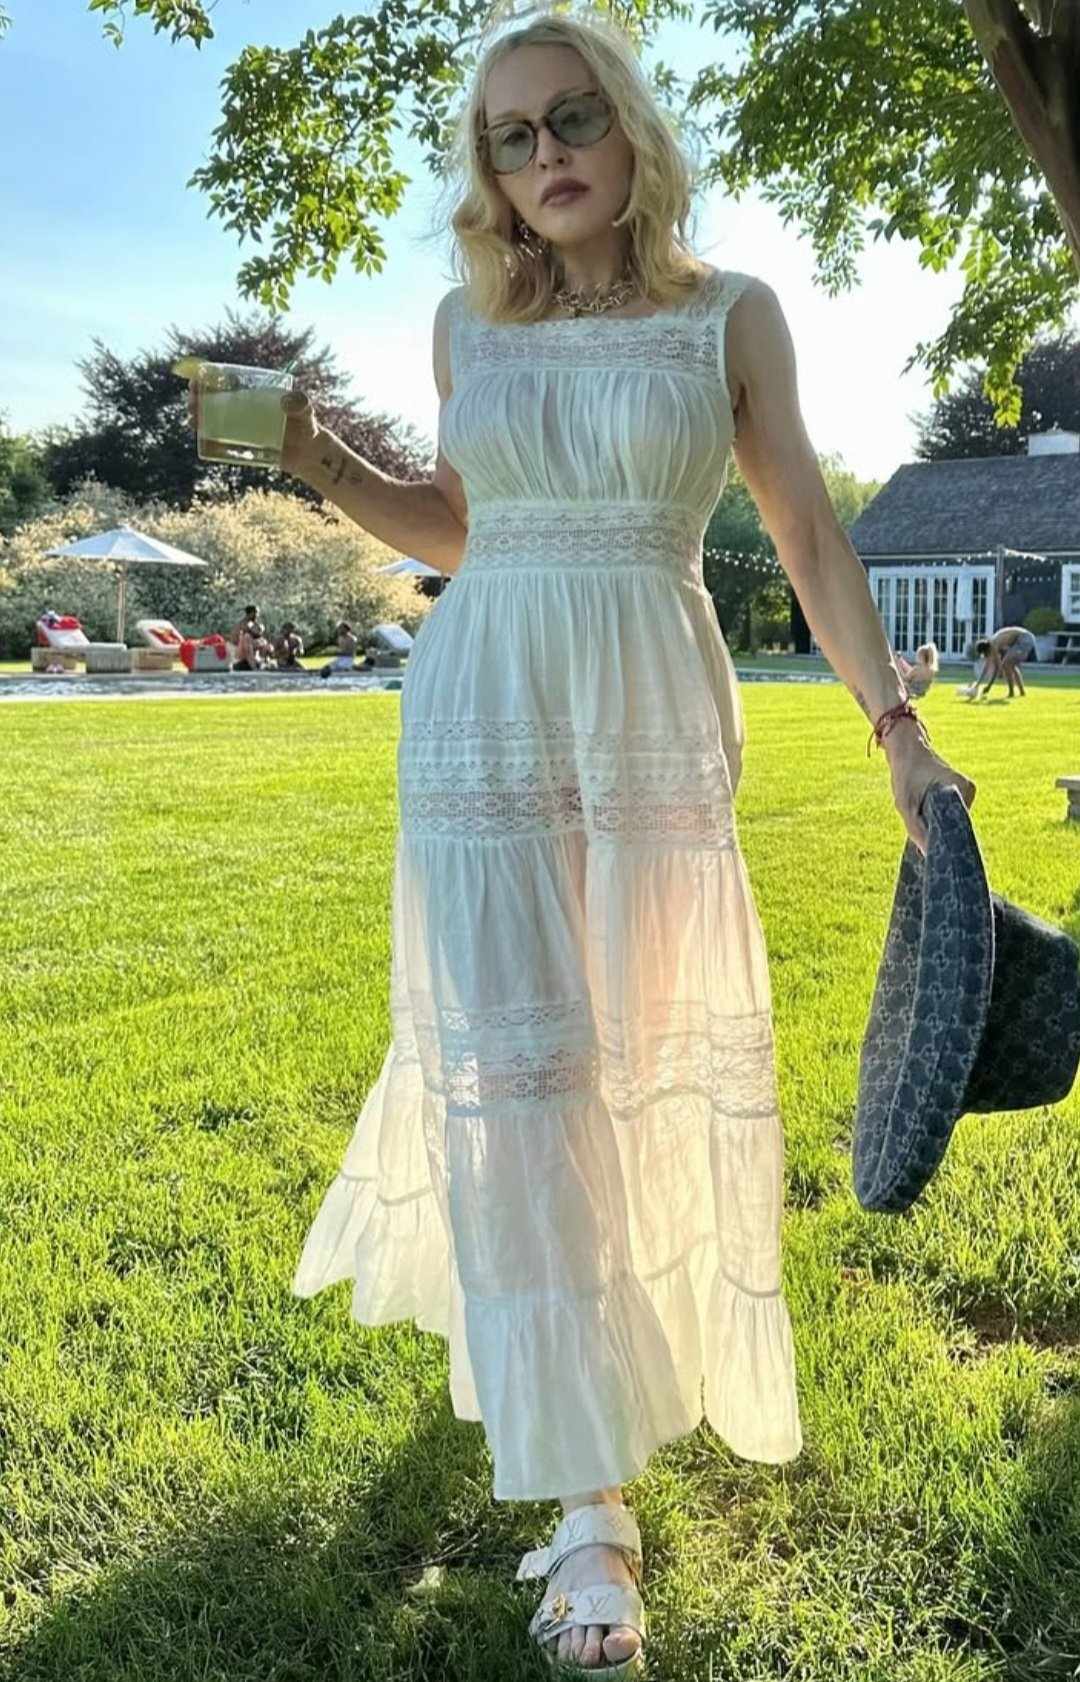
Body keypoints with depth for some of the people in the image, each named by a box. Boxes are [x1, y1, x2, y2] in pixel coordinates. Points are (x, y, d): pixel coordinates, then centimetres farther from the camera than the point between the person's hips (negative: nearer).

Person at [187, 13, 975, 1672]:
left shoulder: (728, 311, 4)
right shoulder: (468, 322, 10)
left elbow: (808, 532, 1)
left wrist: (895, 721, -6)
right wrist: (325, 465, 4)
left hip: (658, 712, -1)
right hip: (484, 709, 1)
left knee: (663, 1046, 3)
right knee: (509, 1056, -6)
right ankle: (590, 1496, 4)